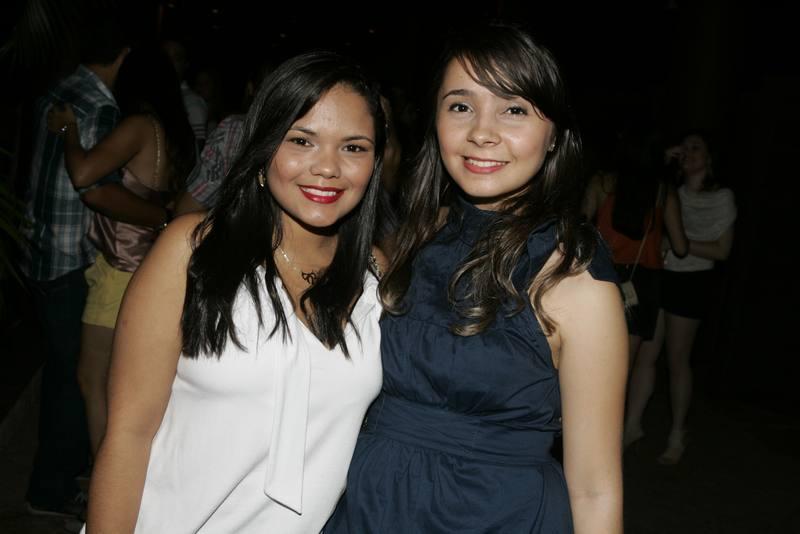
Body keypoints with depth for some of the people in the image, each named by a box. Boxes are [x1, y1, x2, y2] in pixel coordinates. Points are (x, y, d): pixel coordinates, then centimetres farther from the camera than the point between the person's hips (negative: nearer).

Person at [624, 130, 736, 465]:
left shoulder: (721, 197, -1)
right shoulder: (670, 190, 6)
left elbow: (722, 250, -3)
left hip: (691, 282, -3)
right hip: (657, 276, 3)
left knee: (677, 360, 5)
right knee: (644, 355, 1)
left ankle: (677, 435, 19)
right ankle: (631, 424, 11)